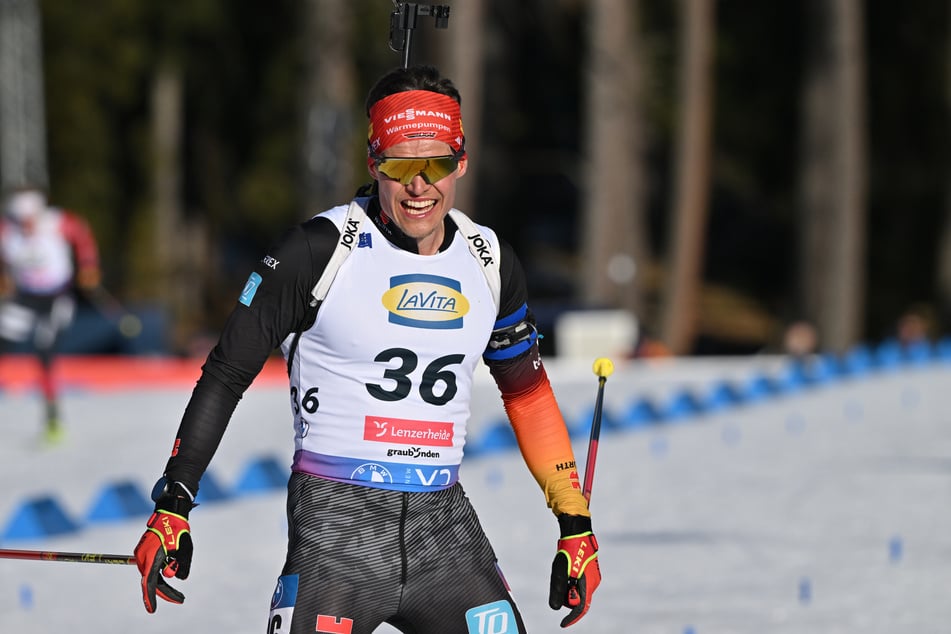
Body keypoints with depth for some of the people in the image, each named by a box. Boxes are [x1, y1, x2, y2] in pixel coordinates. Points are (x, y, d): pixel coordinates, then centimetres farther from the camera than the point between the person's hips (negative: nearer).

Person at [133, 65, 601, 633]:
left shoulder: (488, 262, 7)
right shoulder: (322, 250, -8)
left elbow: (528, 391, 20)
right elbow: (226, 374, -4)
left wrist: (576, 523, 17)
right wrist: (172, 507, -8)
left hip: (445, 522, 5)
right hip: (339, 523, -5)